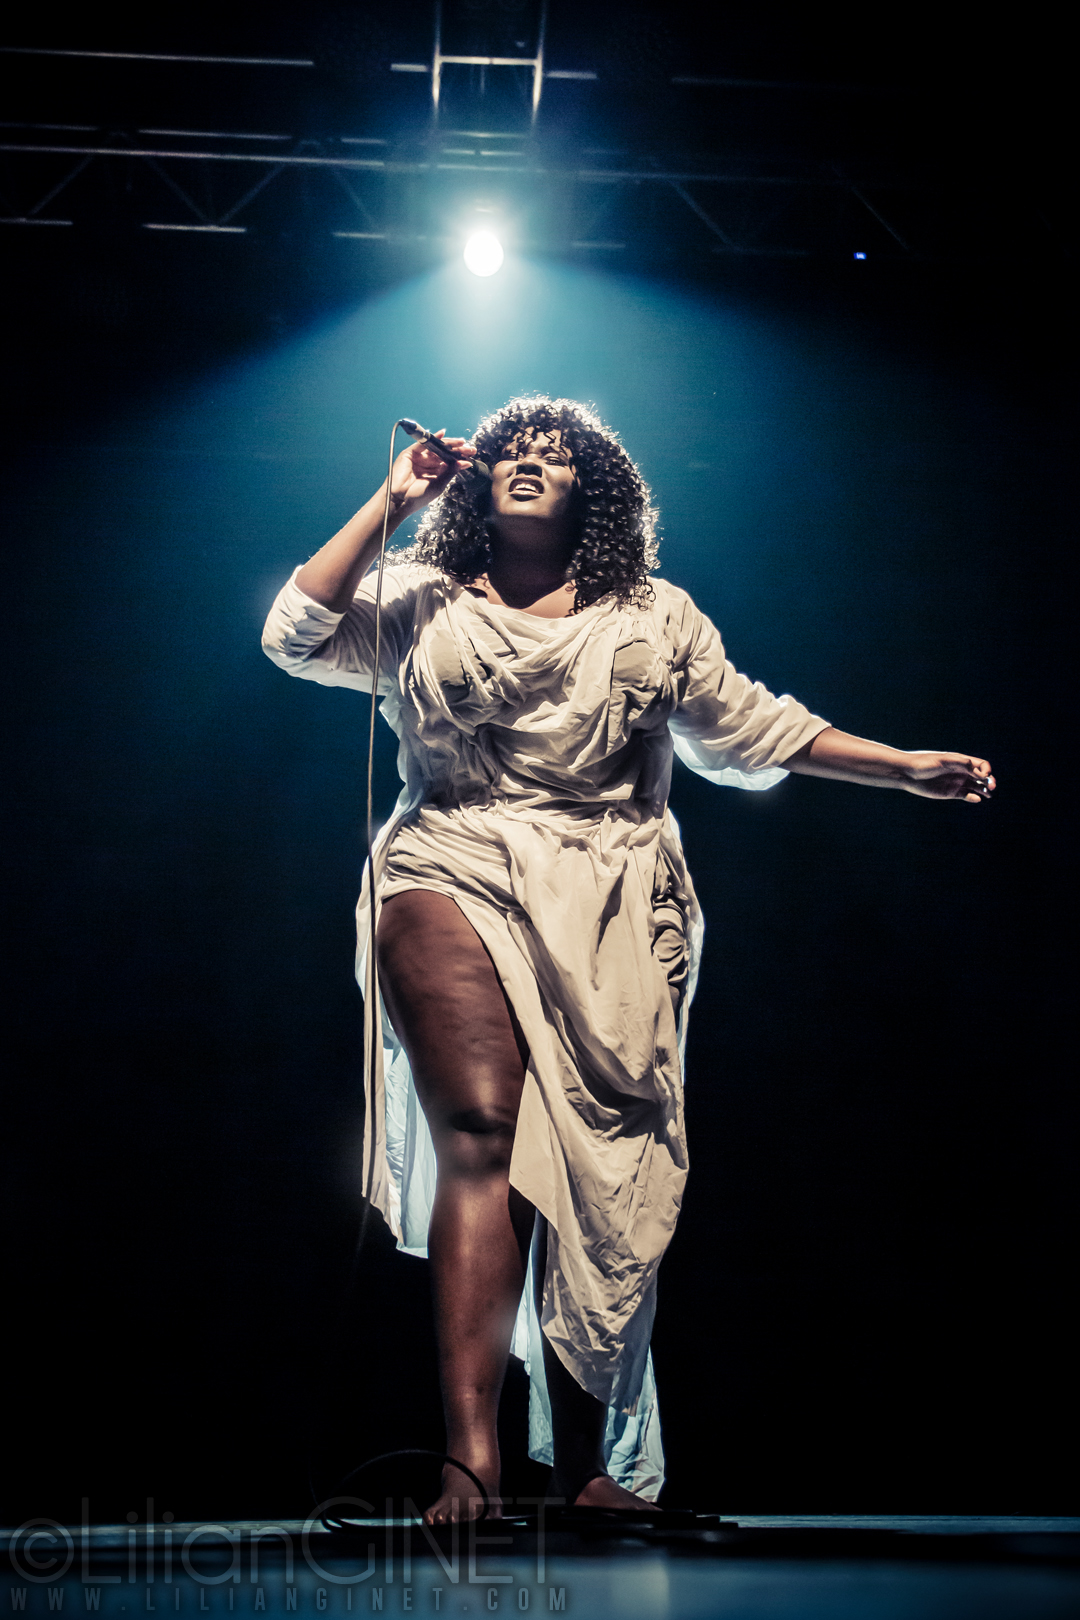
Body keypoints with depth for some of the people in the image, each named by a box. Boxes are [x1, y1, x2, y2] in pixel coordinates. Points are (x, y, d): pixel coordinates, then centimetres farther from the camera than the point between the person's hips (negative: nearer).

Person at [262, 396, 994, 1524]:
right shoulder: (419, 605, 17)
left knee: (601, 1174, -5)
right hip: (459, 880, -1)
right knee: (483, 1133, -21)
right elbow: (295, 636, 2)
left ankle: (589, 1473, 3)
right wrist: (390, 503, 7)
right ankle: (471, 1463, -28)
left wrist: (912, 770, 20)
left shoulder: (654, 620, 20)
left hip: (613, 905, 2)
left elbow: (750, 732, 23)